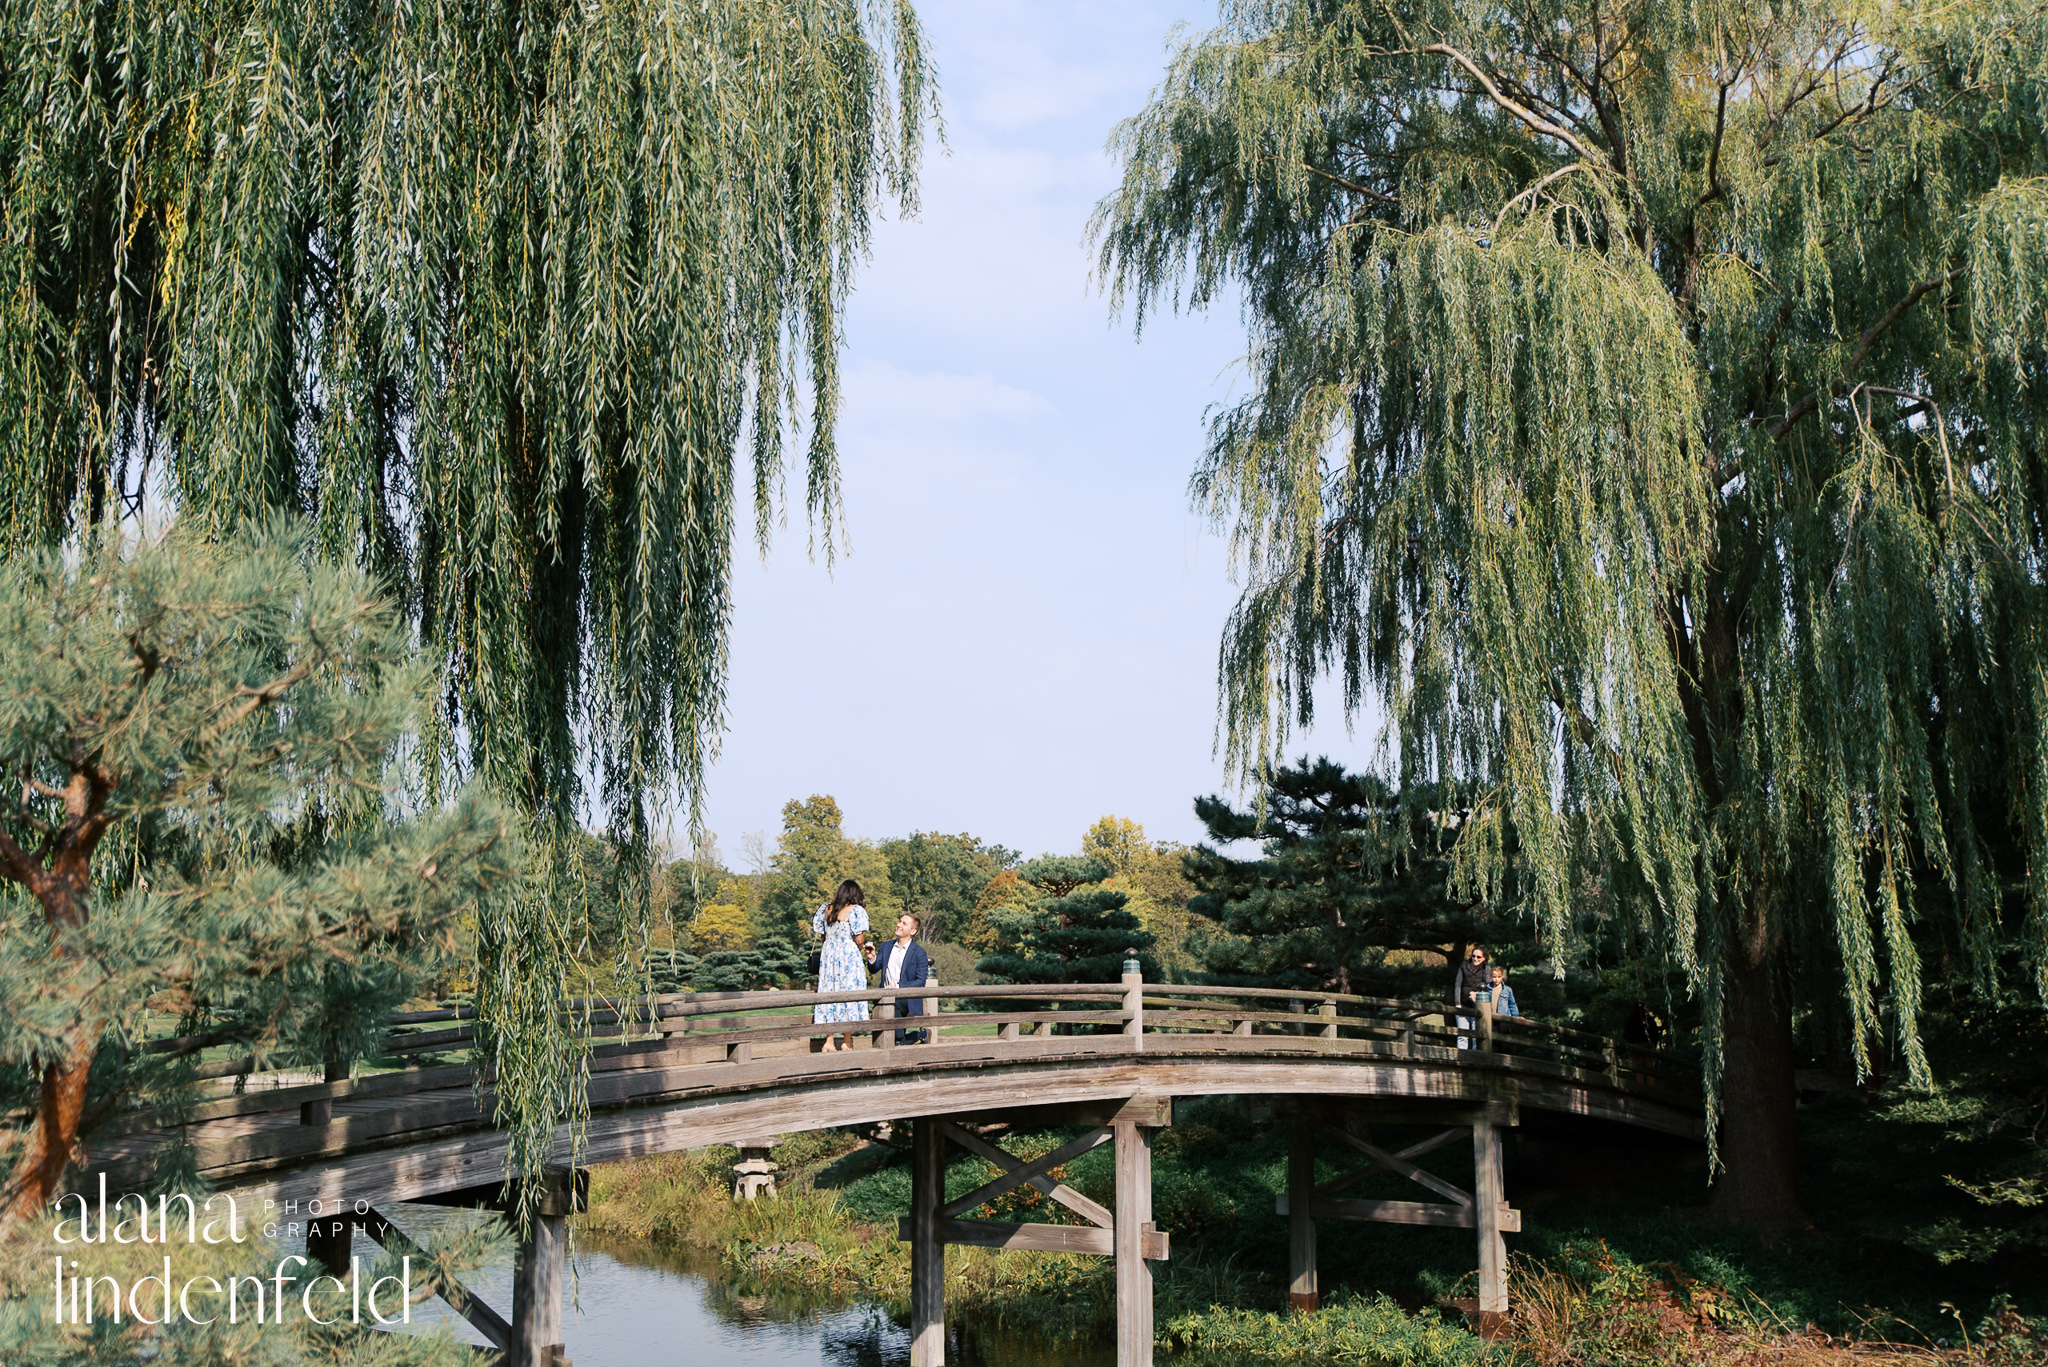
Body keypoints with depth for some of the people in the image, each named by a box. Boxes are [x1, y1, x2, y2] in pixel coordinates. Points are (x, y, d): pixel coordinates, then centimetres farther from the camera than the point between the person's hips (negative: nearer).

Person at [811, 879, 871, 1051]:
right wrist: (862, 947, 6)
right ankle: (847, 1042, 5)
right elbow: (859, 938, -14)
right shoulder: (856, 911, -10)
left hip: (829, 954, 5)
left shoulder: (826, 909, 6)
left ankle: (829, 1041, 10)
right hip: (849, 956, -5)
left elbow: (819, 931, 10)